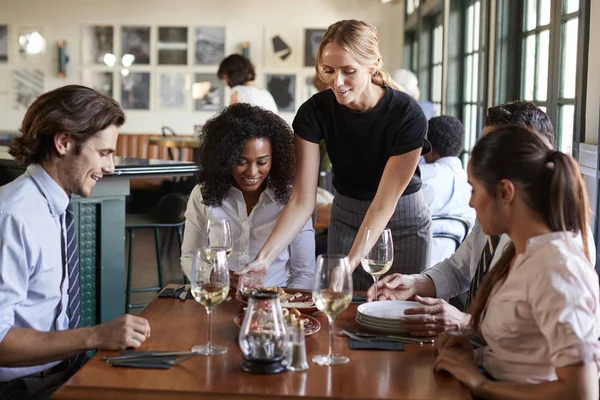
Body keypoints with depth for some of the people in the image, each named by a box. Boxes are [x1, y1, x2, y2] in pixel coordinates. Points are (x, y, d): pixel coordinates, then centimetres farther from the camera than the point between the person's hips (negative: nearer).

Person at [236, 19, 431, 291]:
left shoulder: (407, 115, -25)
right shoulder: (315, 111, -18)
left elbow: (383, 204, -26)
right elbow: (302, 200, -19)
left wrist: (349, 265, -38)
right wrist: (264, 258, -31)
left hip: (403, 221, -2)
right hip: (345, 217, 2)